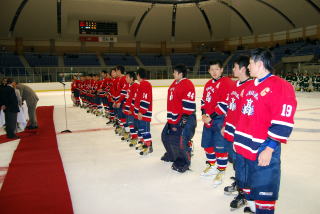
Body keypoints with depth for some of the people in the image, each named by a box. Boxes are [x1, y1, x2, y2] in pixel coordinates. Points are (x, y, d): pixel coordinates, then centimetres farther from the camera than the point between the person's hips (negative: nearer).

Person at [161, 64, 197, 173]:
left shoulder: (187, 84, -17)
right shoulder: (174, 84, 13)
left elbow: (189, 104, -21)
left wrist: (185, 118, -21)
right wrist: (170, 117, 22)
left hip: (184, 118, -10)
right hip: (174, 117, 10)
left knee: (180, 141, -13)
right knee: (166, 135, 19)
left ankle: (183, 163, 8)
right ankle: (171, 155, 41)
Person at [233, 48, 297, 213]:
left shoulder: (280, 86, -14)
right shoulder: (250, 87, 14)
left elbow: (283, 123, -19)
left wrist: (269, 149, -19)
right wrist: (238, 139, 21)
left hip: (262, 152, -9)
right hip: (243, 149, 9)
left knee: (263, 190, 0)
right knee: (246, 184, 22)